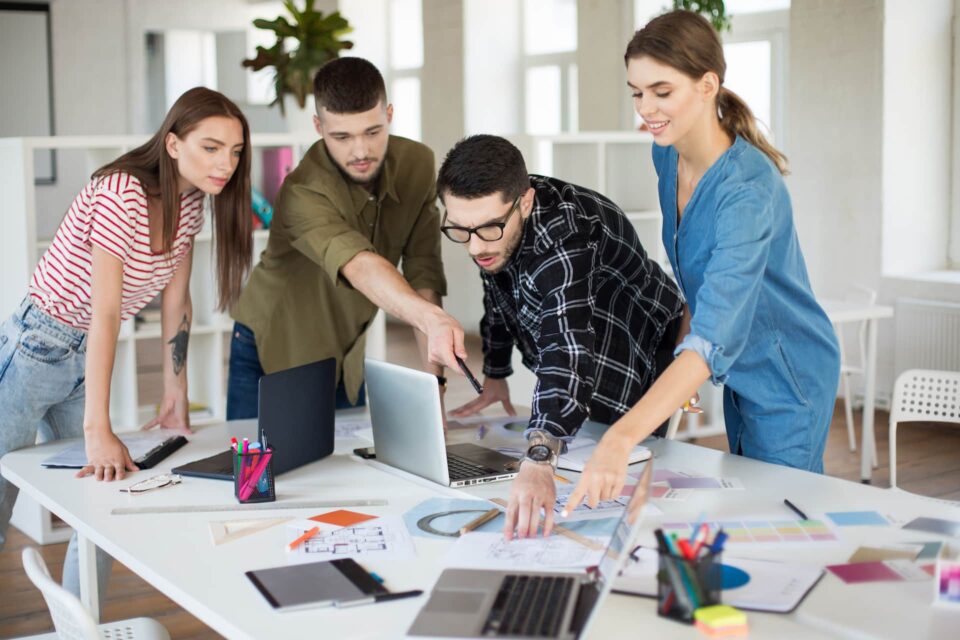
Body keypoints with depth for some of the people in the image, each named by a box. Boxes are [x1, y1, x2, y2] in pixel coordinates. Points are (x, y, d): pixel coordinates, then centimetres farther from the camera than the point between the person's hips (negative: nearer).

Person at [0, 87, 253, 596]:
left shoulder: (191, 201, -1)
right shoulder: (122, 194, -26)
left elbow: (175, 300, 6)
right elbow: (105, 314, -31)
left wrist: (175, 395, 6)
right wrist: (99, 430, -35)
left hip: (84, 362, 8)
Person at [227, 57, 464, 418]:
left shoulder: (417, 165, -14)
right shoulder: (304, 192, -31)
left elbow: (422, 270, -15)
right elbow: (360, 268, -48)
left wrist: (433, 379, -24)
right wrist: (432, 319, -67)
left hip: (347, 356, 4)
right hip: (270, 352, -4)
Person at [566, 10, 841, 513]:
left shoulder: (748, 188, -32)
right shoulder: (667, 156, -6)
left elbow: (713, 338, -42)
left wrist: (620, 439, -51)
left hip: (787, 377, -8)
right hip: (740, 372, 8)